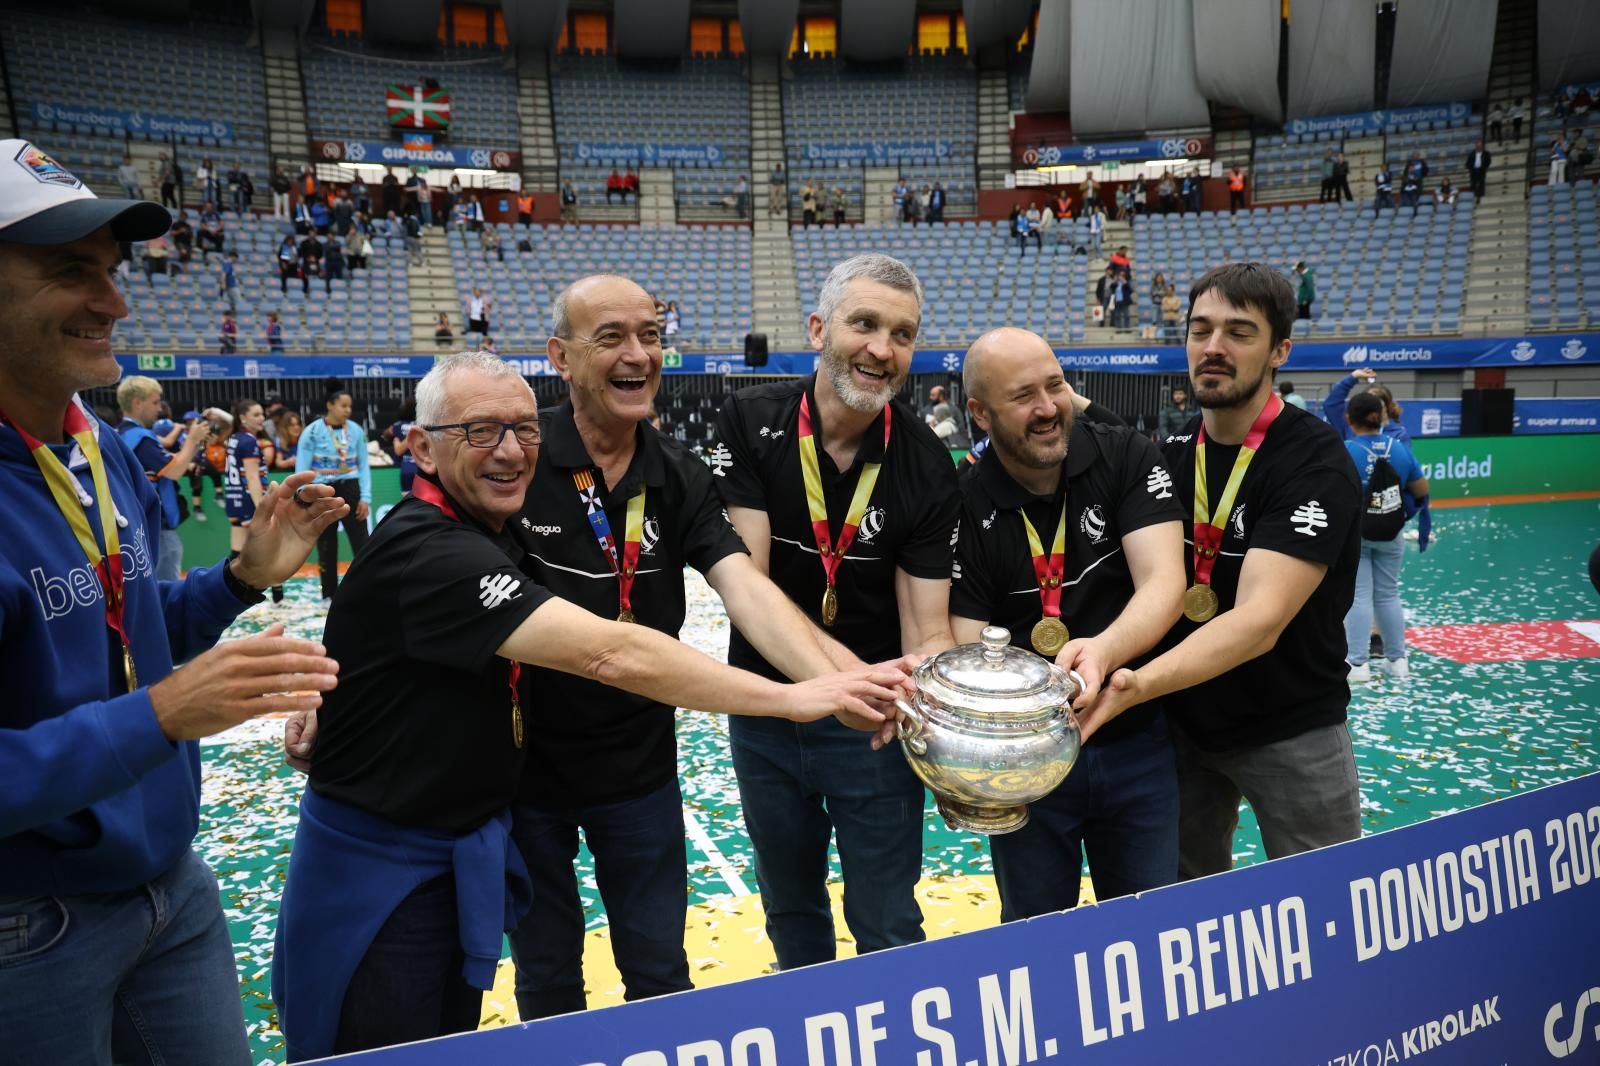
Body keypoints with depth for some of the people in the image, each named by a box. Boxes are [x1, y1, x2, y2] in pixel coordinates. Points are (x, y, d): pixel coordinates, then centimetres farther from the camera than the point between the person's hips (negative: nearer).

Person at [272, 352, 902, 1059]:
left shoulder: (495, 530, 1)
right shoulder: (426, 551, -29)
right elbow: (612, 654, -37)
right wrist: (793, 698, -34)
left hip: (466, 852, 8)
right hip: (381, 869, -8)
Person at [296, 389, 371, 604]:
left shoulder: (356, 430, 0)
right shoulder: (313, 431, -8)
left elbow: (363, 466, 4)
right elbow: (301, 469, -7)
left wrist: (365, 497, -3)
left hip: (350, 489, 2)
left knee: (362, 542, -2)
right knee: (326, 547, 10)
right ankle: (329, 595, 21)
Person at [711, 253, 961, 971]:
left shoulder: (927, 468, -14)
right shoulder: (750, 422, -12)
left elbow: (928, 630, -15)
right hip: (764, 712, 2)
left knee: (887, 927, 11)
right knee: (790, 911, 22)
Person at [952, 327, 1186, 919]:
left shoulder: (1128, 458, -9)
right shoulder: (965, 509, -12)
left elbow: (1163, 584, -19)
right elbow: (965, 651, -12)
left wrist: (1102, 651, -40)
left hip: (1137, 745, 1)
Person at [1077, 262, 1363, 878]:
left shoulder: (1316, 463, -18)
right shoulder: (1170, 455, 0)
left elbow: (1260, 619, -29)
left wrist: (1137, 684, -43)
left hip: (1291, 733, -5)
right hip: (1182, 722, 5)